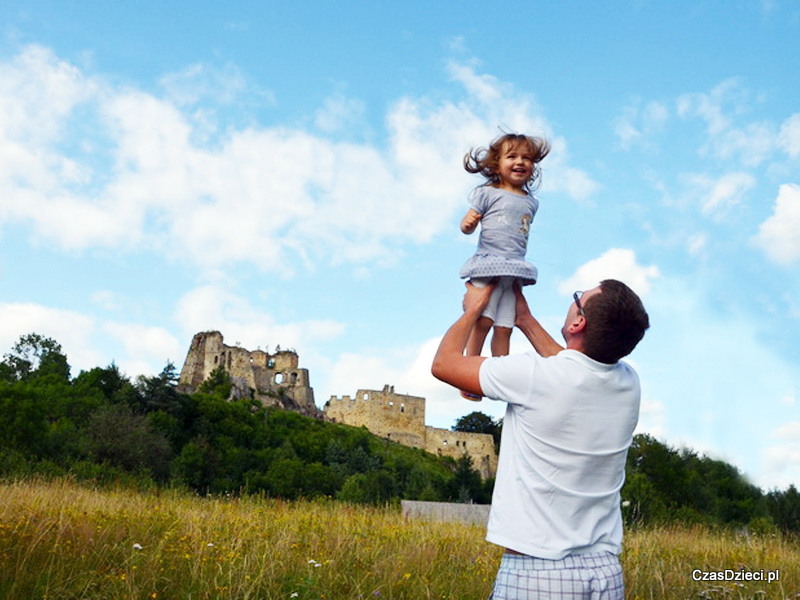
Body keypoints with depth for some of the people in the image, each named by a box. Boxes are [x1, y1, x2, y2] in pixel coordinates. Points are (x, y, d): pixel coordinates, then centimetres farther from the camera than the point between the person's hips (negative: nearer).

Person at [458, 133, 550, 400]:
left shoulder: (531, 202, 16)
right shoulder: (488, 193, 1)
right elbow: (467, 225, -1)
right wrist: (468, 224, -23)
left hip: (515, 271, 5)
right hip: (488, 265, -5)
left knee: (504, 328, 3)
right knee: (483, 321, -12)